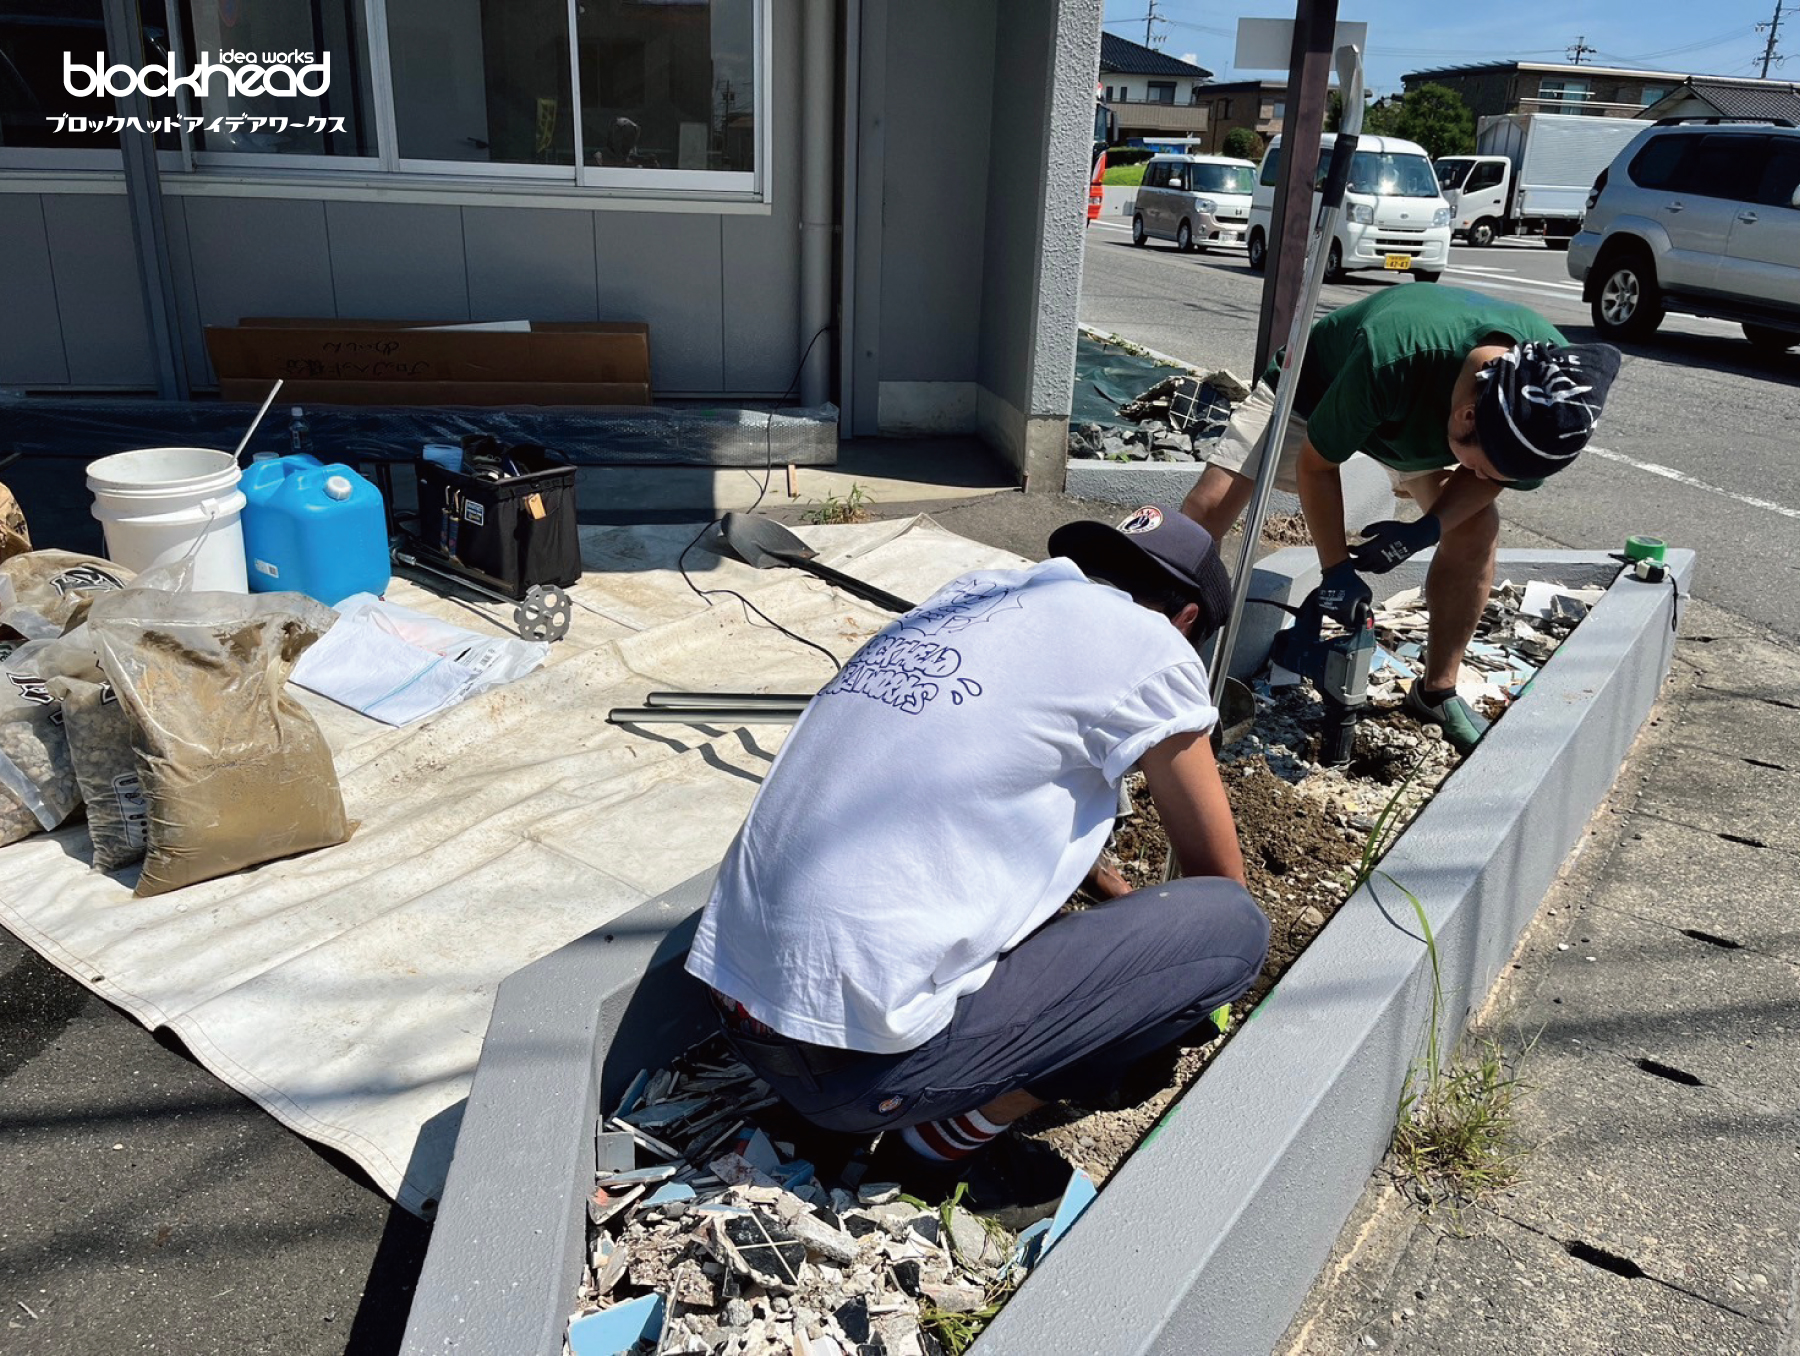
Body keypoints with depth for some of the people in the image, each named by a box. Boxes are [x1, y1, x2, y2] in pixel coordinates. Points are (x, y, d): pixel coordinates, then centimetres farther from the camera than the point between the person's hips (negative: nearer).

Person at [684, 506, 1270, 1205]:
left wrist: (1121, 901, 43)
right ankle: (944, 1141, 3)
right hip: (863, 1066, -8)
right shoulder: (1147, 644, -4)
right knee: (1233, 924, 0)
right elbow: (1220, 875, 11)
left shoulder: (971, 595, 16)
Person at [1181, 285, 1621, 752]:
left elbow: (1489, 476, -10)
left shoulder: (1552, 380, -29)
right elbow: (1315, 464, -27)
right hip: (1314, 392, -4)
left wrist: (1424, 531, -28)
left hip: (1418, 420, 4)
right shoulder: (1390, 361, -44)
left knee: (1478, 531, -13)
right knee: (1211, 504, -21)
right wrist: (1336, 569, -24)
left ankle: (1437, 692, 5)